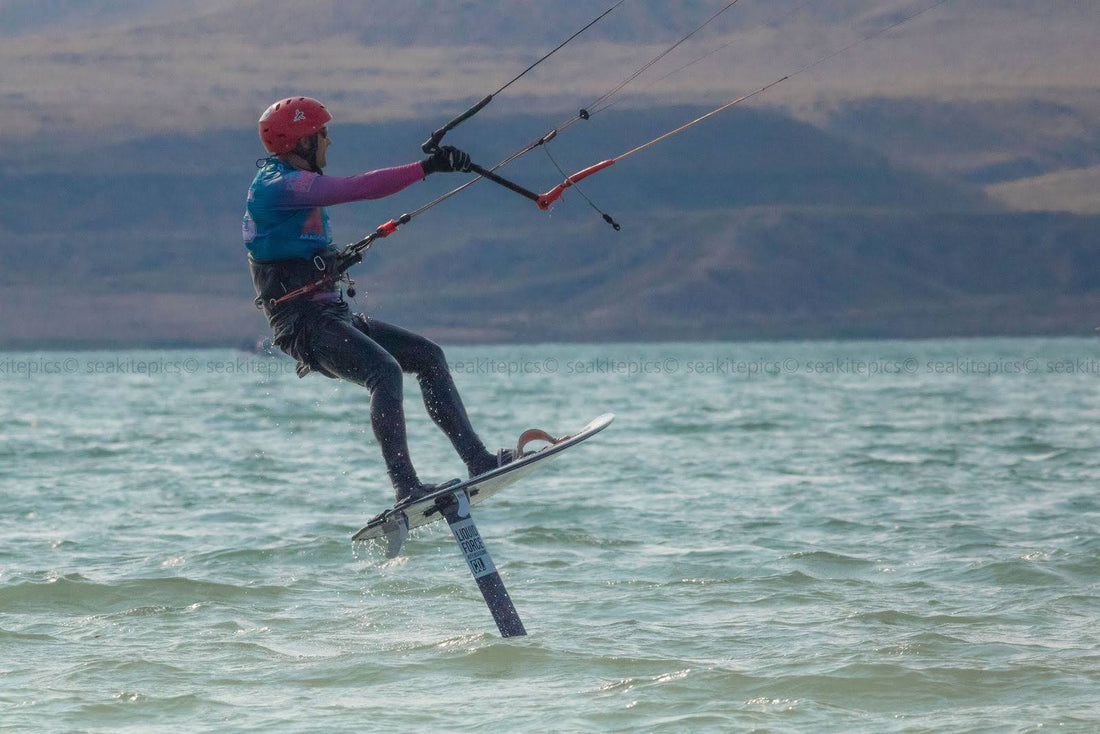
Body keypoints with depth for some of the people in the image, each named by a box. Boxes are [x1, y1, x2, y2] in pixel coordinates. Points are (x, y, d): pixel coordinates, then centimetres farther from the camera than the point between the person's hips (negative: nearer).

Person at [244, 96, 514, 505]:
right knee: (386, 371, -31)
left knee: (427, 355, 5)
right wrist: (427, 168, -26)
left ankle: (478, 460, 3)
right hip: (305, 325, -11)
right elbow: (357, 188, -25)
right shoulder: (278, 185, -14)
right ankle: (406, 489, -38)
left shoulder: (293, 184, 20)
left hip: (333, 317, 11)